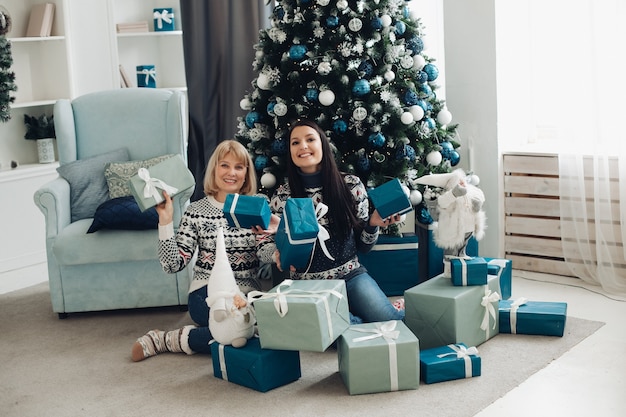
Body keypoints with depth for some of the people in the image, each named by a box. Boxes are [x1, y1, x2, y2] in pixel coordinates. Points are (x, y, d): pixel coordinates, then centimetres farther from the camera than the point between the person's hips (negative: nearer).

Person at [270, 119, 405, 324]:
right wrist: (280, 257, -13)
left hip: (351, 276, 1)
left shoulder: (351, 185, 1)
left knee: (391, 321, -25)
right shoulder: (282, 197, 0)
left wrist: (373, 224, -12)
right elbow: (280, 247, 9)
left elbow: (363, 245, 8)